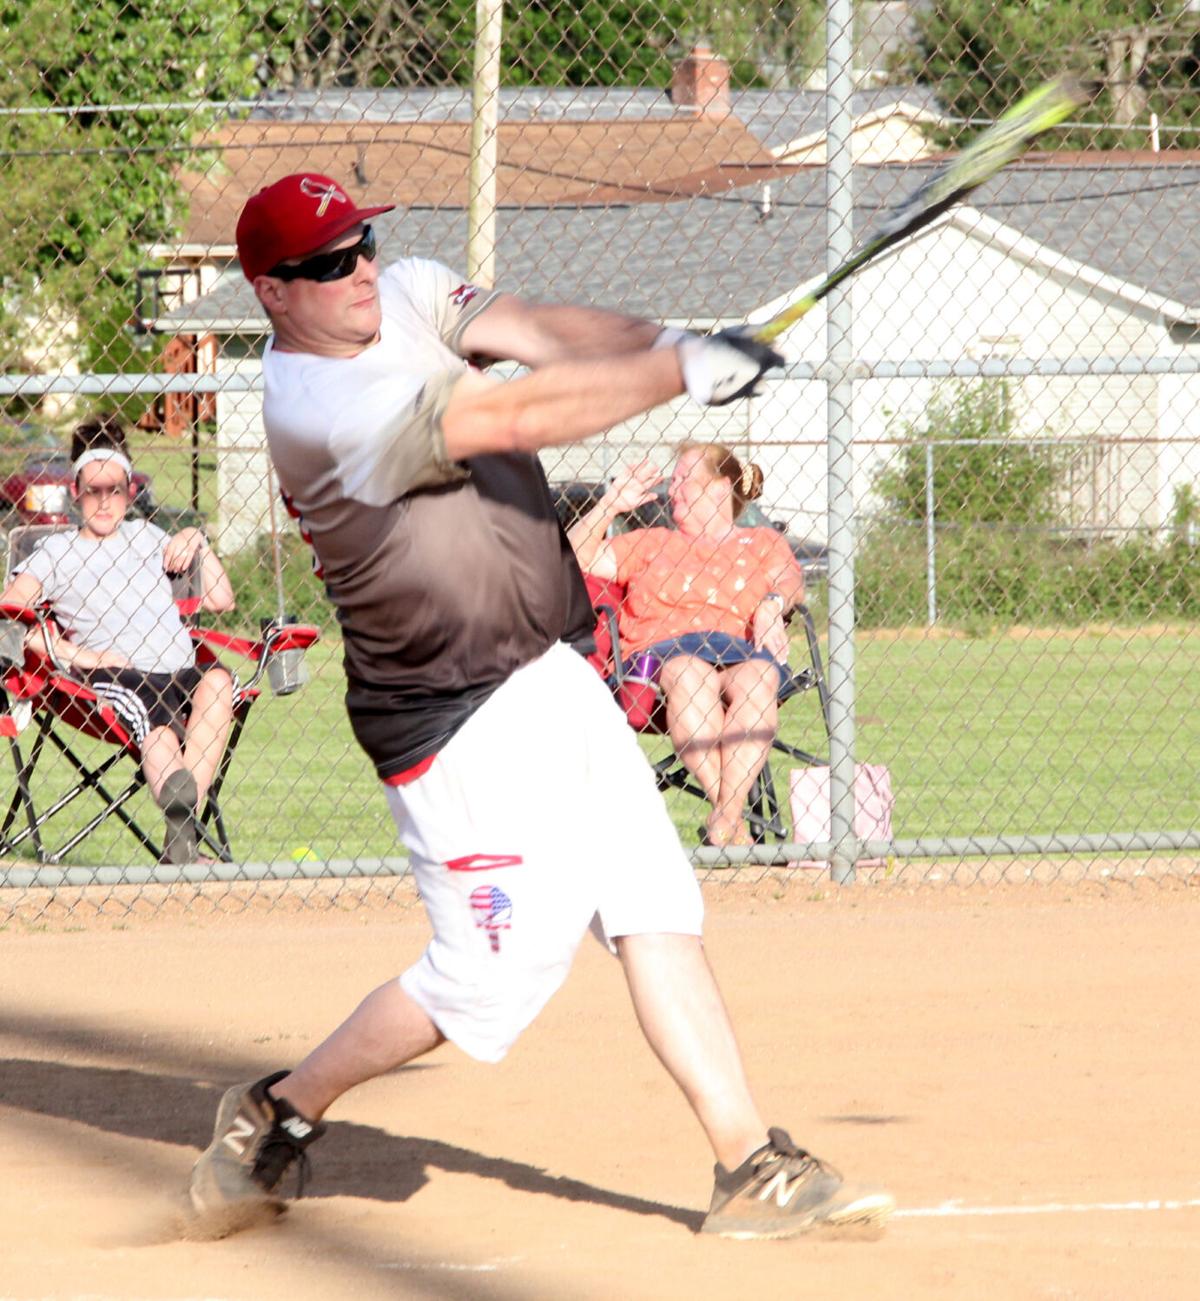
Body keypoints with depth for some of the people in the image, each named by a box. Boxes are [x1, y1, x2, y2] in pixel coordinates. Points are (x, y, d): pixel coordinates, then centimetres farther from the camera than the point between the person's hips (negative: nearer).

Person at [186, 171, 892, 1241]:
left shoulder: (407, 295, 6)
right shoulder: (314, 408, -21)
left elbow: (535, 332, -8)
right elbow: (518, 417, -28)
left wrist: (660, 341, -27)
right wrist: (684, 371, -28)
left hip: (554, 673, 8)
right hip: (460, 720, -8)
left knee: (657, 911, 3)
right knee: (498, 964, -6)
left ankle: (752, 1167, 3)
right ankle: (278, 1114, 12)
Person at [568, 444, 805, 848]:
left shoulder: (762, 542, 29)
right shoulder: (653, 543, 33)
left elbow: (791, 580, 9)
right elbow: (575, 561, 27)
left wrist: (773, 604, -14)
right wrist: (611, 504, 18)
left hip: (742, 647, 0)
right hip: (664, 648, 0)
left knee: (757, 678, -39)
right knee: (691, 674, -40)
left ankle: (727, 817, -47)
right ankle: (723, 805, -47)